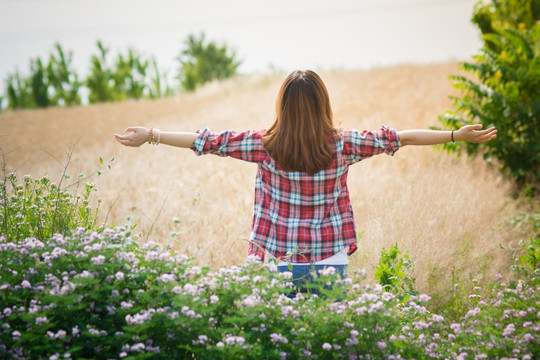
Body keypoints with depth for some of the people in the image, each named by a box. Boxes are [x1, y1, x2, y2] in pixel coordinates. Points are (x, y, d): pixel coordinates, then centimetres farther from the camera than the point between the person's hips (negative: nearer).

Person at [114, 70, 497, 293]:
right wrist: (457, 134, 11)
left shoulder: (266, 146, -7)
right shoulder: (341, 145, -5)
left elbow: (209, 141, 0)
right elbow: (397, 138, 2)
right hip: (331, 263, 0)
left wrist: (149, 135, 10)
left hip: (281, 265, 0)